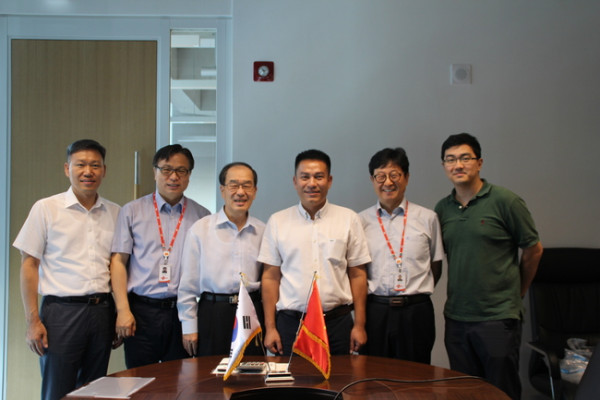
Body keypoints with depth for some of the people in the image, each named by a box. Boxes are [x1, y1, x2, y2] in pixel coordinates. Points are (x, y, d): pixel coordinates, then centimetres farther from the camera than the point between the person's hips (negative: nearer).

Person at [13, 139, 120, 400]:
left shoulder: (115, 213, 9)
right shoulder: (46, 208, 0)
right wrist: (33, 320, -7)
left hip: (102, 311, 3)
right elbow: (29, 264, -1)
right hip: (61, 311, -3)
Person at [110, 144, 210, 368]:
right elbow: (118, 261, 2)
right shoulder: (132, 211, 6)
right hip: (142, 310, 0)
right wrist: (123, 310, -6)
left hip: (184, 312, 1)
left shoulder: (201, 216, 7)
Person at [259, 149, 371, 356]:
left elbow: (357, 275, 3)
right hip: (290, 322, 0)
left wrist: (359, 325, 0)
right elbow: (270, 277, 4)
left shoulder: (349, 219, 3)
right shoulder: (277, 222, 4)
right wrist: (270, 328, 0)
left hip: (337, 322, 0)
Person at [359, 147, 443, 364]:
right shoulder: (361, 221, 5)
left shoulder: (427, 218, 5)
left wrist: (416, 294, 7)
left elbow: (436, 268, 12)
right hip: (375, 311, 0)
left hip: (416, 312, 0)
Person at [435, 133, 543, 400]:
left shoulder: (505, 201, -7)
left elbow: (533, 250, 1)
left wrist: (516, 294, 10)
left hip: (498, 317, -4)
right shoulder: (442, 209, 6)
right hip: (456, 317, 4)